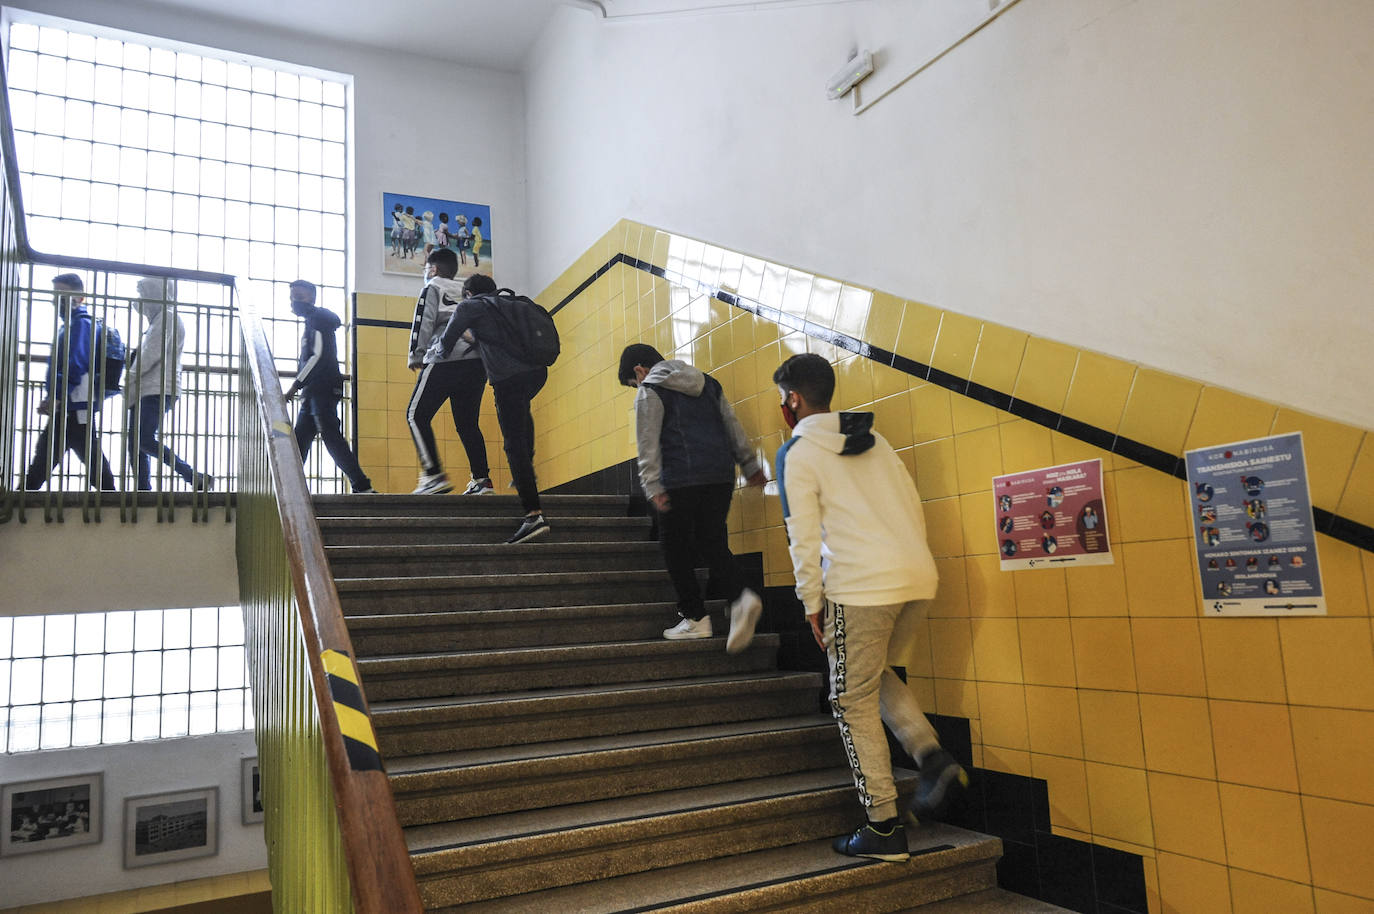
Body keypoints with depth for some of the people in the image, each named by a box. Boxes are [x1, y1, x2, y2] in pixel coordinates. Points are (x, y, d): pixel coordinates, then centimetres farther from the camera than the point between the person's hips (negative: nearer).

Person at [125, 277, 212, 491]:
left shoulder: (166, 317, -6)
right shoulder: (158, 319, 25)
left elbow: (153, 353, -15)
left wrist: (130, 379, -8)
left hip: (158, 390, -10)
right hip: (146, 390, 10)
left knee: (144, 439, -19)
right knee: (136, 442, 5)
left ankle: (194, 477, -21)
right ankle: (143, 490, 4)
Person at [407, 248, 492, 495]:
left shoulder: (432, 289, 8)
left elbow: (423, 323, -2)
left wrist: (416, 355, 4)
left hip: (445, 362, -6)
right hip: (477, 362, 6)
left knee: (416, 415, 1)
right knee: (467, 422, 11)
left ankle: (435, 475, -10)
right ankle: (482, 479, 0)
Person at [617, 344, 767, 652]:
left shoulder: (649, 392, 2)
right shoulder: (707, 382, 20)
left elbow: (648, 443, -8)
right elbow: (733, 425, 18)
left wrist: (652, 486, -12)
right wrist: (750, 465, 19)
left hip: (681, 481, -6)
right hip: (721, 476, 6)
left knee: (677, 549, 7)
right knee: (713, 543, 12)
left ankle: (695, 618, 9)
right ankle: (740, 596, -10)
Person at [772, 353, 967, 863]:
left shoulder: (797, 451, -1)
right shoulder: (873, 440, 19)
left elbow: (803, 536, -6)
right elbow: (914, 507, 17)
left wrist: (813, 603, 1)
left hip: (862, 586, -7)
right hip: (918, 576, 7)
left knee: (854, 703, 6)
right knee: (872, 673, 27)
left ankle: (884, 830, 10)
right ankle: (933, 758, 10)